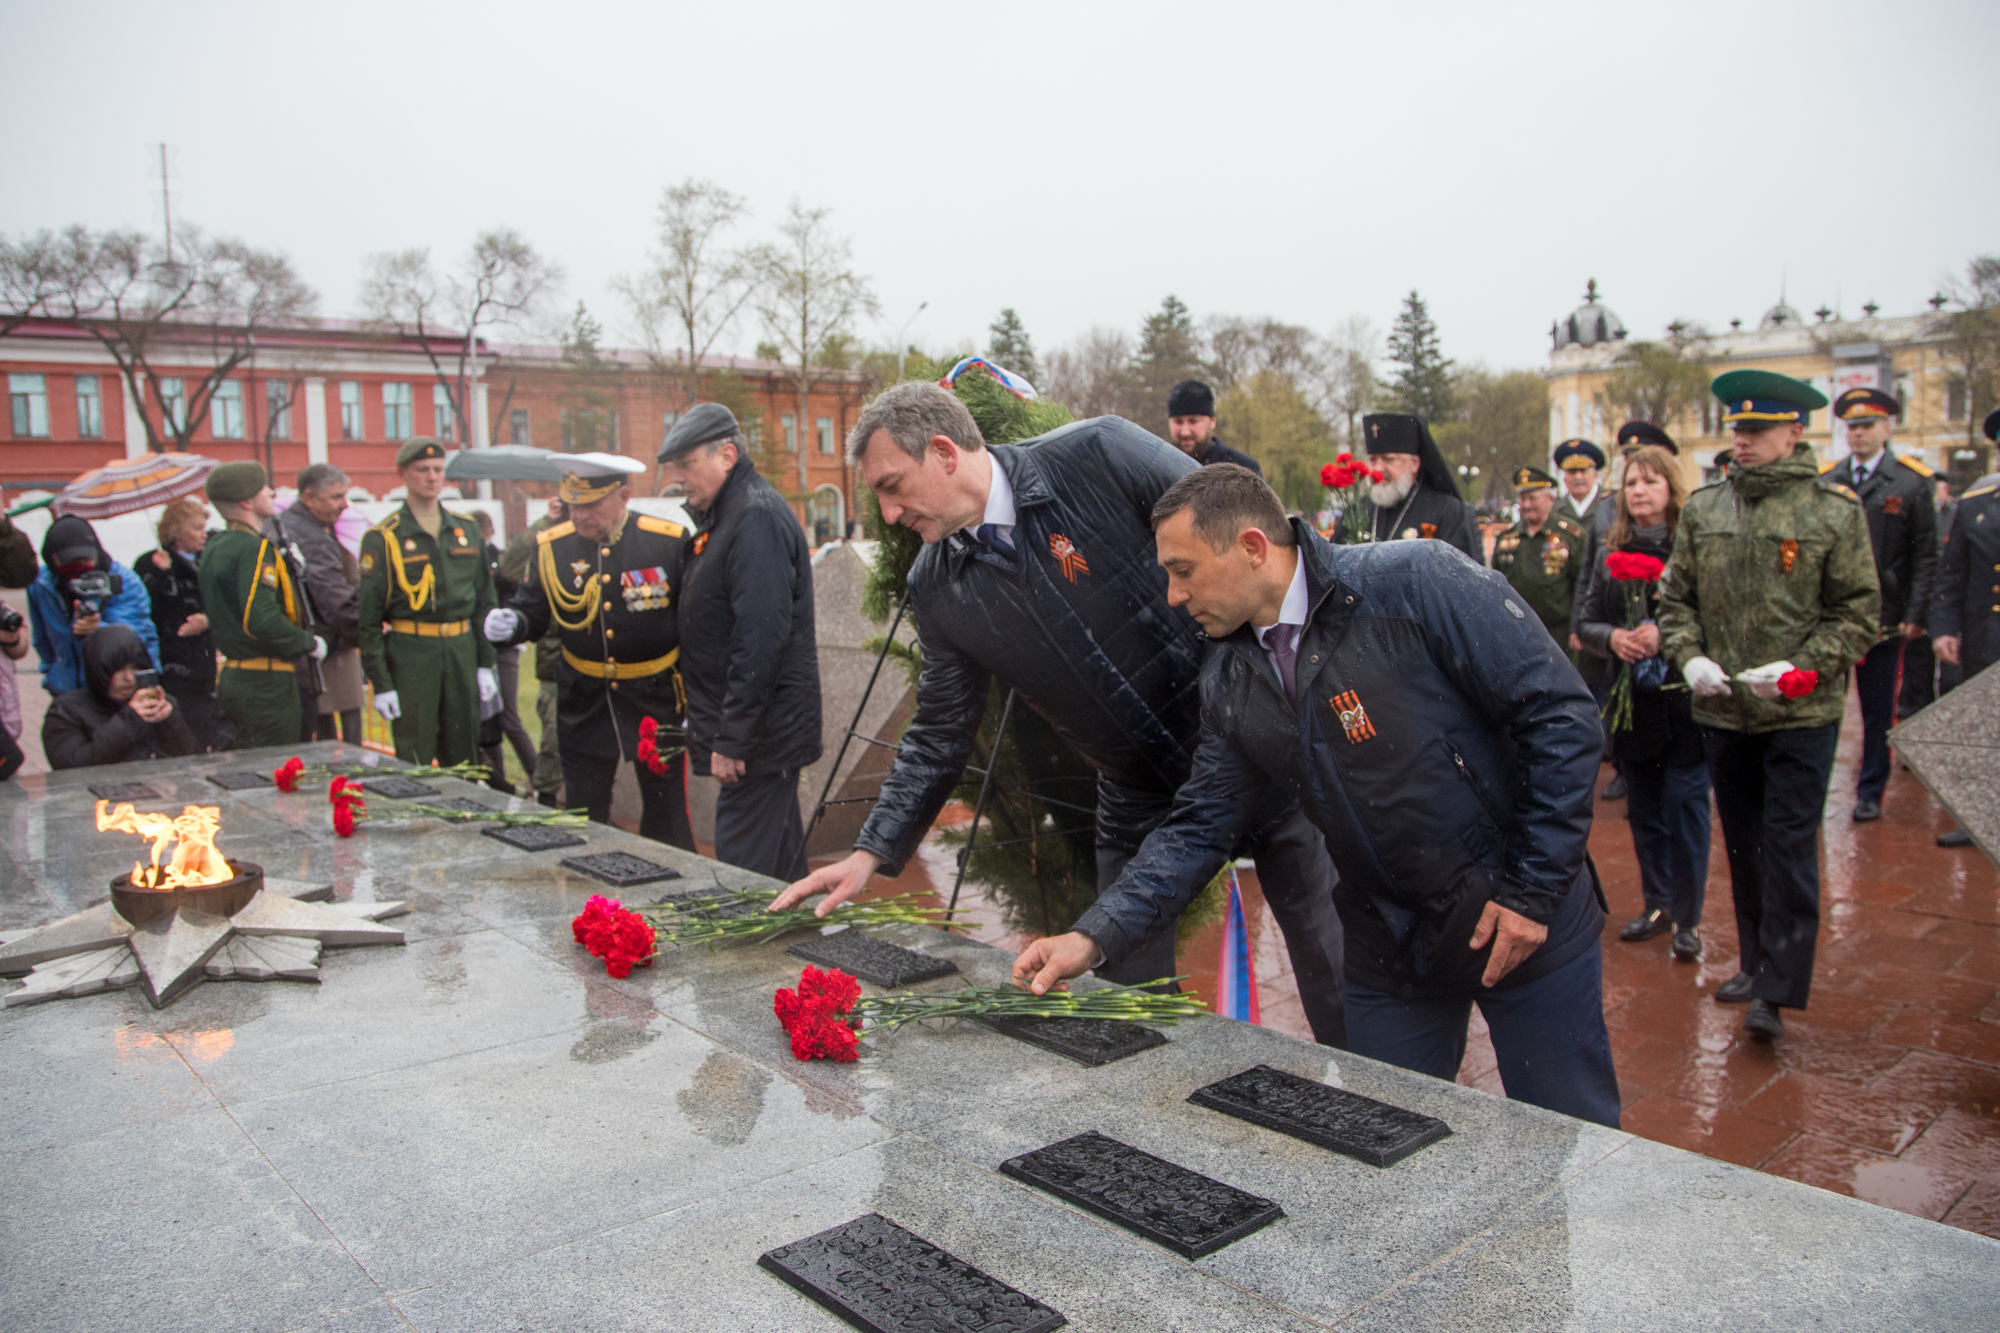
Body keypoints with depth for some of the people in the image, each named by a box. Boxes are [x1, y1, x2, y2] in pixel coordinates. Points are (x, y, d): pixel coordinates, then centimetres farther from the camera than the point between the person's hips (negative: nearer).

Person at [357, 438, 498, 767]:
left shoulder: (466, 529, 11)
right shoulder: (383, 538, -3)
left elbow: (483, 599, 14)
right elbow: (368, 615, -4)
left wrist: (485, 663, 9)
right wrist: (380, 683, -9)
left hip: (462, 647, 4)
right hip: (410, 651, -4)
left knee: (464, 755, 10)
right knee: (414, 760, 0)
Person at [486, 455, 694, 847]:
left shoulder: (671, 542, -9)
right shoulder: (551, 546, -2)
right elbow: (532, 613, 8)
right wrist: (508, 624, -17)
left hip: (655, 701, -2)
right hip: (584, 706, 3)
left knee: (668, 825, 7)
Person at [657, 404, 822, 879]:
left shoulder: (757, 518, -17)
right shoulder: (723, 515, 16)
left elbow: (760, 639, -24)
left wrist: (732, 740, -23)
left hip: (760, 733, -10)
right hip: (756, 731, 10)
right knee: (780, 863, 19)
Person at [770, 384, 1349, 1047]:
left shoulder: (1099, 455, -16)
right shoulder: (936, 589, -2)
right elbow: (941, 736, 7)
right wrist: (870, 854, 0)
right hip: (1141, 804, 4)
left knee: (1332, 966, 8)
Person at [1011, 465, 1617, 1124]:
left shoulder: (1416, 582, -19)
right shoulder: (1230, 680, 0)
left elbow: (1560, 714, -16)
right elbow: (1199, 827, 2)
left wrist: (1533, 890, -17)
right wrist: (1093, 936, -9)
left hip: (1528, 921, -4)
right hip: (1389, 945, 5)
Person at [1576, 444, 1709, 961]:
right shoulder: (1611, 553, 8)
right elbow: (1585, 621, 10)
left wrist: (1666, 634, -22)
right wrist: (1611, 637, -10)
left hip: (1685, 699, -4)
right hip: (1632, 701, 5)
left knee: (1685, 809, -2)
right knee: (1644, 810, 14)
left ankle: (1688, 918, 11)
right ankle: (1657, 904, 28)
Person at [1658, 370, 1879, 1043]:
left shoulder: (1835, 510, -4)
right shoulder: (1702, 509, 6)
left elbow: (1858, 611, -3)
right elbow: (1676, 597, 10)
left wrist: (1801, 669, -16)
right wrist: (1689, 657, -7)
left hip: (1802, 715, -4)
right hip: (1721, 710, 4)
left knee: (1789, 845, -5)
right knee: (1742, 844, 14)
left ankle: (1778, 990, 1)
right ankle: (1756, 961, 30)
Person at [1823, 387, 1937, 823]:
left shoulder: (1913, 483, 0)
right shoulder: (1824, 482, 5)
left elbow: (1926, 555, -2)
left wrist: (1915, 615, -8)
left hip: (1883, 618, -1)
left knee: (1878, 711, 9)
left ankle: (1870, 792, 22)